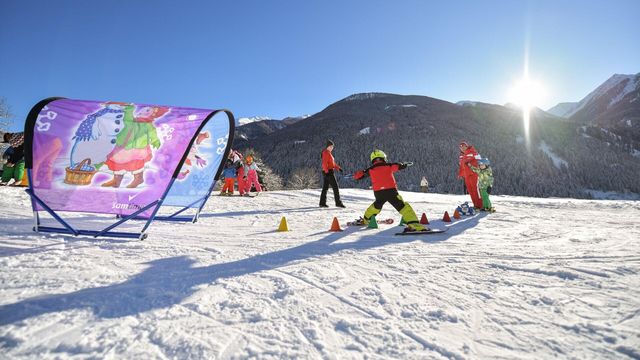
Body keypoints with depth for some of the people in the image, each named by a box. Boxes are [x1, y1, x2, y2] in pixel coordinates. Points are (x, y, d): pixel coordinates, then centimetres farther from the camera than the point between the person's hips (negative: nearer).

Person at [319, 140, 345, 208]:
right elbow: (325, 163, -21)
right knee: (335, 187, -7)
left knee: (325, 188, 10)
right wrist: (326, 171, -29)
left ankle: (322, 203, 13)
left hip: (327, 172, 10)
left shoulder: (329, 153, 19)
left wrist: (338, 168, 21)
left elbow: (332, 163, 26)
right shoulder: (326, 153, -11)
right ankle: (338, 203, -4)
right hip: (329, 172, -10)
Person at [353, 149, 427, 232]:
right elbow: (399, 166, 12)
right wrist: (404, 165, 36)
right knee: (402, 207, -3)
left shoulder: (370, 170, 11)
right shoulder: (388, 166, 8)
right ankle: (414, 224, -18)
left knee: (377, 205, 30)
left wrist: (356, 175, 37)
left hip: (378, 193, 3)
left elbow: (359, 175, 14)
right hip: (391, 191, -3)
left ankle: (366, 219, 46)